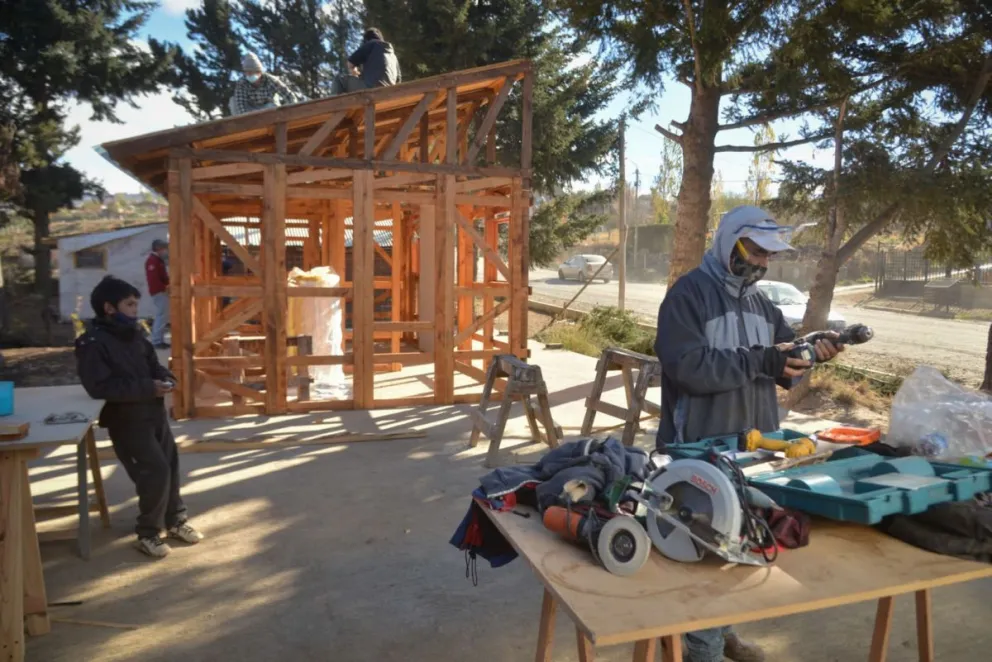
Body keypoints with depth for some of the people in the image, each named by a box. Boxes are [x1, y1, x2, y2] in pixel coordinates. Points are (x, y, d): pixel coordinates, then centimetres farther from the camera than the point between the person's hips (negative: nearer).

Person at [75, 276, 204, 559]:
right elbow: (100, 387, -26)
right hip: (126, 420, -8)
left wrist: (165, 377, -4)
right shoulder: (92, 344, -16)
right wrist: (147, 388, -26)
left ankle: (175, 521, 29)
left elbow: (152, 364, 19)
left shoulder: (134, 334, 7)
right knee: (156, 471, -12)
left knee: (171, 465, 12)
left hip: (154, 413, 8)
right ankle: (147, 533, 6)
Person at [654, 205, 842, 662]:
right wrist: (760, 361, -27)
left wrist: (811, 353, -8)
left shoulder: (761, 304, 14)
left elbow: (783, 370, 14)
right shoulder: (688, 295, -11)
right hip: (701, 451, -8)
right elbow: (687, 366, -24)